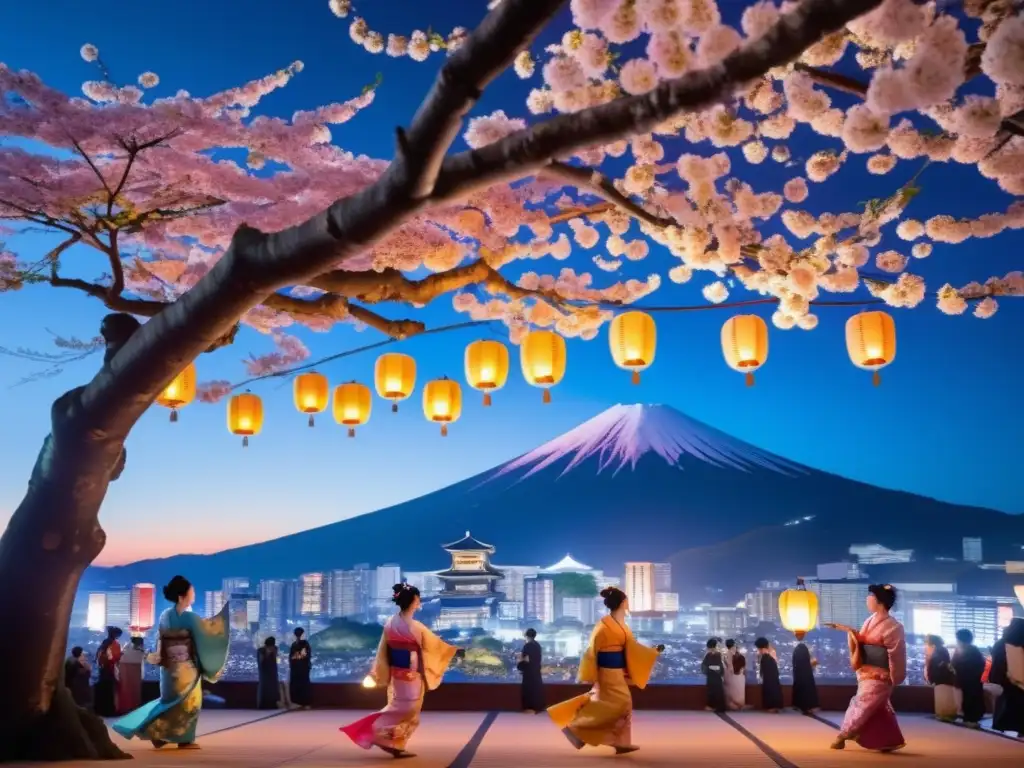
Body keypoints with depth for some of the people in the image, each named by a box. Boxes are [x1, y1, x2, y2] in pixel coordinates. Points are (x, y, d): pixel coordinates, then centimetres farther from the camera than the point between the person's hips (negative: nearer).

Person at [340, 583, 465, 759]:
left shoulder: (390, 623, -2)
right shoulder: (415, 627, -20)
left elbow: (383, 650, 3)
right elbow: (435, 644, -7)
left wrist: (378, 674, 10)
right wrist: (456, 651, 9)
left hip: (396, 674, 7)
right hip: (411, 676, -7)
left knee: (398, 709, 17)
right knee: (407, 711, 3)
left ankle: (396, 746, 17)